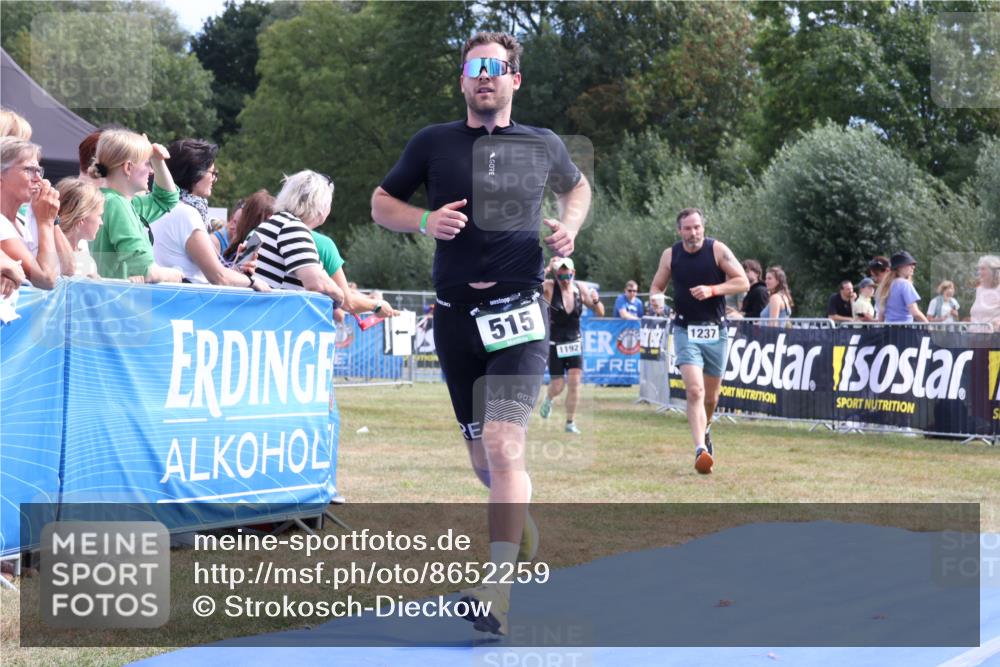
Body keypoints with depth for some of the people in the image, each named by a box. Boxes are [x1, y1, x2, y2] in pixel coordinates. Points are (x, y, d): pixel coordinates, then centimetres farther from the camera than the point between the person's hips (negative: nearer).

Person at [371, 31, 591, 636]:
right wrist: (424, 220, -8)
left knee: (502, 443, -20)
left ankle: (498, 593, -22)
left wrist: (570, 225, 5)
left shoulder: (544, 147, 6)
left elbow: (577, 185, 26)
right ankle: (525, 534, 40)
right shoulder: (434, 143, 5)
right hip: (456, 317, 3)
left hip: (519, 314, -2)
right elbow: (382, 203, 12)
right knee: (485, 460, 10)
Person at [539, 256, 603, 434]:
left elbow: (600, 313, 3)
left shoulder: (579, 289, -2)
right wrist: (547, 269, -35)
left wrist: (595, 301, -19)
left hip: (574, 343, 2)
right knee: (557, 387, 0)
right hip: (554, 344, -2)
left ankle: (570, 422, 2)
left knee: (575, 382, -9)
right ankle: (548, 398, 37)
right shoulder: (549, 287, -11)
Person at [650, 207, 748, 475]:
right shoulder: (670, 255, 1)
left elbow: (743, 282, -7)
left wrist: (712, 290, -20)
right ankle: (701, 449, -26)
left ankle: (704, 430, 45)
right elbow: (656, 286, 13)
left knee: (711, 394, 15)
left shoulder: (717, 249, -5)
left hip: (715, 331, 1)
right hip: (685, 330, -1)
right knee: (695, 390, -19)